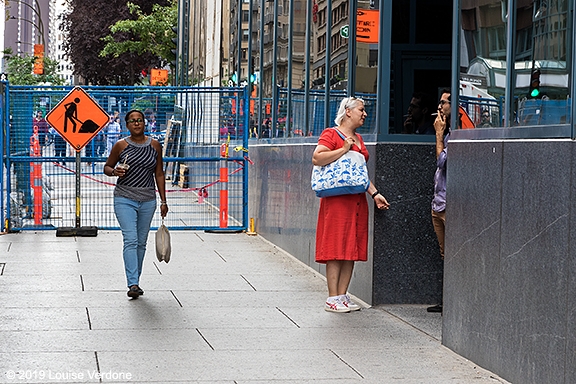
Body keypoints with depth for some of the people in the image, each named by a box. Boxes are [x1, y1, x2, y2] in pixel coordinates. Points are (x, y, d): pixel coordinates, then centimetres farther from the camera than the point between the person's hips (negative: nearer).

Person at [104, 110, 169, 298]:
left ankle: (135, 281, 23)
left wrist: (163, 201, 7)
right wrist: (114, 171, -15)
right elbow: (107, 167, 9)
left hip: (147, 201, 3)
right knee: (131, 240, -15)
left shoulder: (155, 145, 5)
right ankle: (133, 284, -19)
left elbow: (159, 174, 10)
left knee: (141, 242, 10)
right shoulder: (121, 145, -2)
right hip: (125, 199, -3)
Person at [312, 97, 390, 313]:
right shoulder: (331, 135, -4)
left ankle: (342, 295, 12)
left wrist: (374, 193, 17)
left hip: (357, 199, 8)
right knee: (336, 248, -7)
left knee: (352, 248, 6)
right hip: (337, 199, -8)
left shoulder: (358, 139, 20)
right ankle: (332, 299, -5)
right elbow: (317, 158, -19)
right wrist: (344, 149, -18)